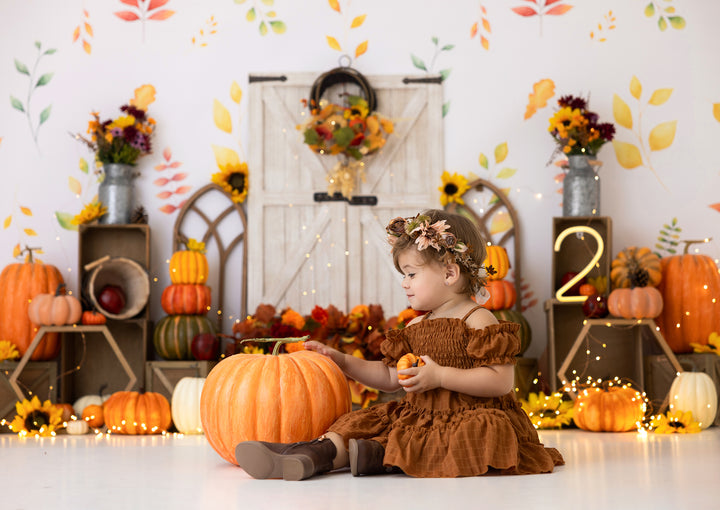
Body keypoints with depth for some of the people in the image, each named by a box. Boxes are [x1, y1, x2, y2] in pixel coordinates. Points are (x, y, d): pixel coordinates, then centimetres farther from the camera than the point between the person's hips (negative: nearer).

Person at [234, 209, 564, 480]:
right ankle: (310, 456, -40)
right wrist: (342, 361, 17)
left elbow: (502, 381, -17)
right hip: (416, 415, 6)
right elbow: (391, 377, 24)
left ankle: (382, 454, -40)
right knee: (358, 425, -13)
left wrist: (440, 376, -19)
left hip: (470, 416, -6)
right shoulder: (415, 327, 17)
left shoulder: (478, 321, -7)